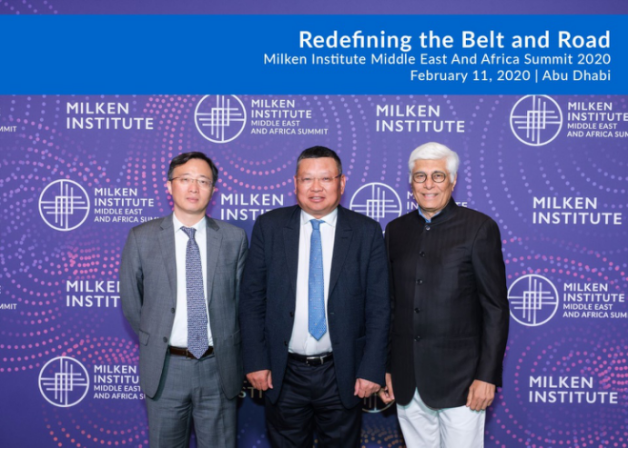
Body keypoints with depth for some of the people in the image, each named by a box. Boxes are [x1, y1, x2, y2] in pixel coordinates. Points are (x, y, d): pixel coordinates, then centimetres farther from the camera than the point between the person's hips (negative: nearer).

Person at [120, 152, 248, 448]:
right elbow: (131, 302, 5)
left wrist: (229, 351, 7)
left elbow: (242, 298, 5)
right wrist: (155, 340, 7)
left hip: (219, 367, 1)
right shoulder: (141, 238, -2)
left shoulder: (234, 238, -1)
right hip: (164, 368, 0)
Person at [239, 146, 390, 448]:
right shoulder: (269, 227, -1)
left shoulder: (366, 232, -3)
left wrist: (372, 368, -7)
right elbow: (251, 298, 0)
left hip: (343, 376, 0)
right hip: (283, 373, 1)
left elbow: (378, 306, -3)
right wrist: (255, 361, -4)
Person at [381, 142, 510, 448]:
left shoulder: (479, 227, -5)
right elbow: (389, 303, 11)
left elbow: (495, 308, -6)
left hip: (459, 377, -4)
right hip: (407, 381, 4)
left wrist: (487, 376, -10)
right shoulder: (396, 230, 8)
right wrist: (384, 367, 8)